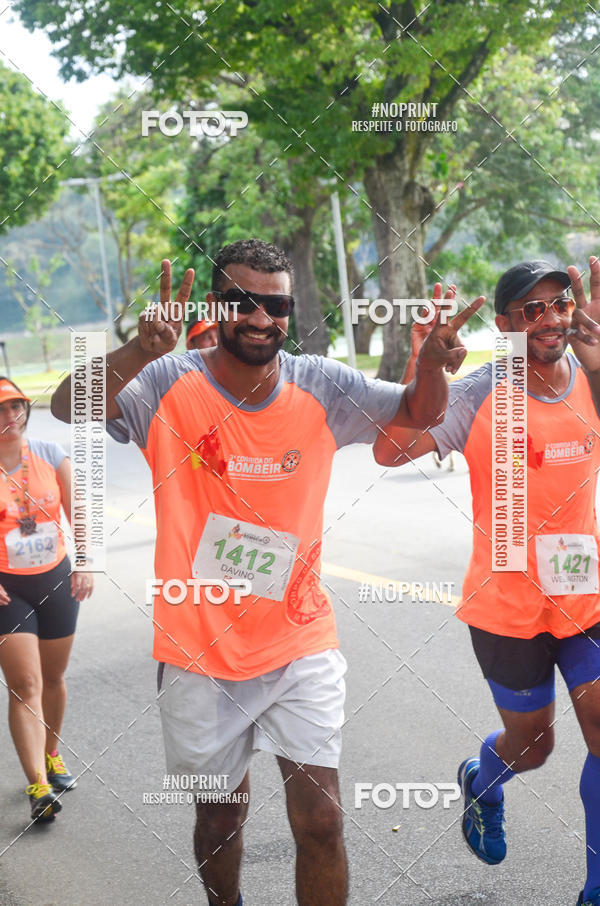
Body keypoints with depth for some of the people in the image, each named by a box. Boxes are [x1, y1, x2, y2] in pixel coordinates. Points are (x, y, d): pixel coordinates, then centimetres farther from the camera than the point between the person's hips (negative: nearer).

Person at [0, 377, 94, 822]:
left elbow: (78, 514, 3)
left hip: (56, 580, 4)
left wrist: (86, 563, -8)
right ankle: (39, 786, -15)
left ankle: (52, 755, 38)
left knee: (53, 678, 16)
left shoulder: (51, 455, 1)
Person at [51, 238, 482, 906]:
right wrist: (137, 354, -49)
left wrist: (431, 366, -24)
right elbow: (67, 408, -28)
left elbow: (419, 412, 1)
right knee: (220, 811, 18)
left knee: (320, 819, 0)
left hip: (299, 643, 1)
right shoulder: (170, 384, -13)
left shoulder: (320, 388, -5)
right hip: (198, 651, -1)